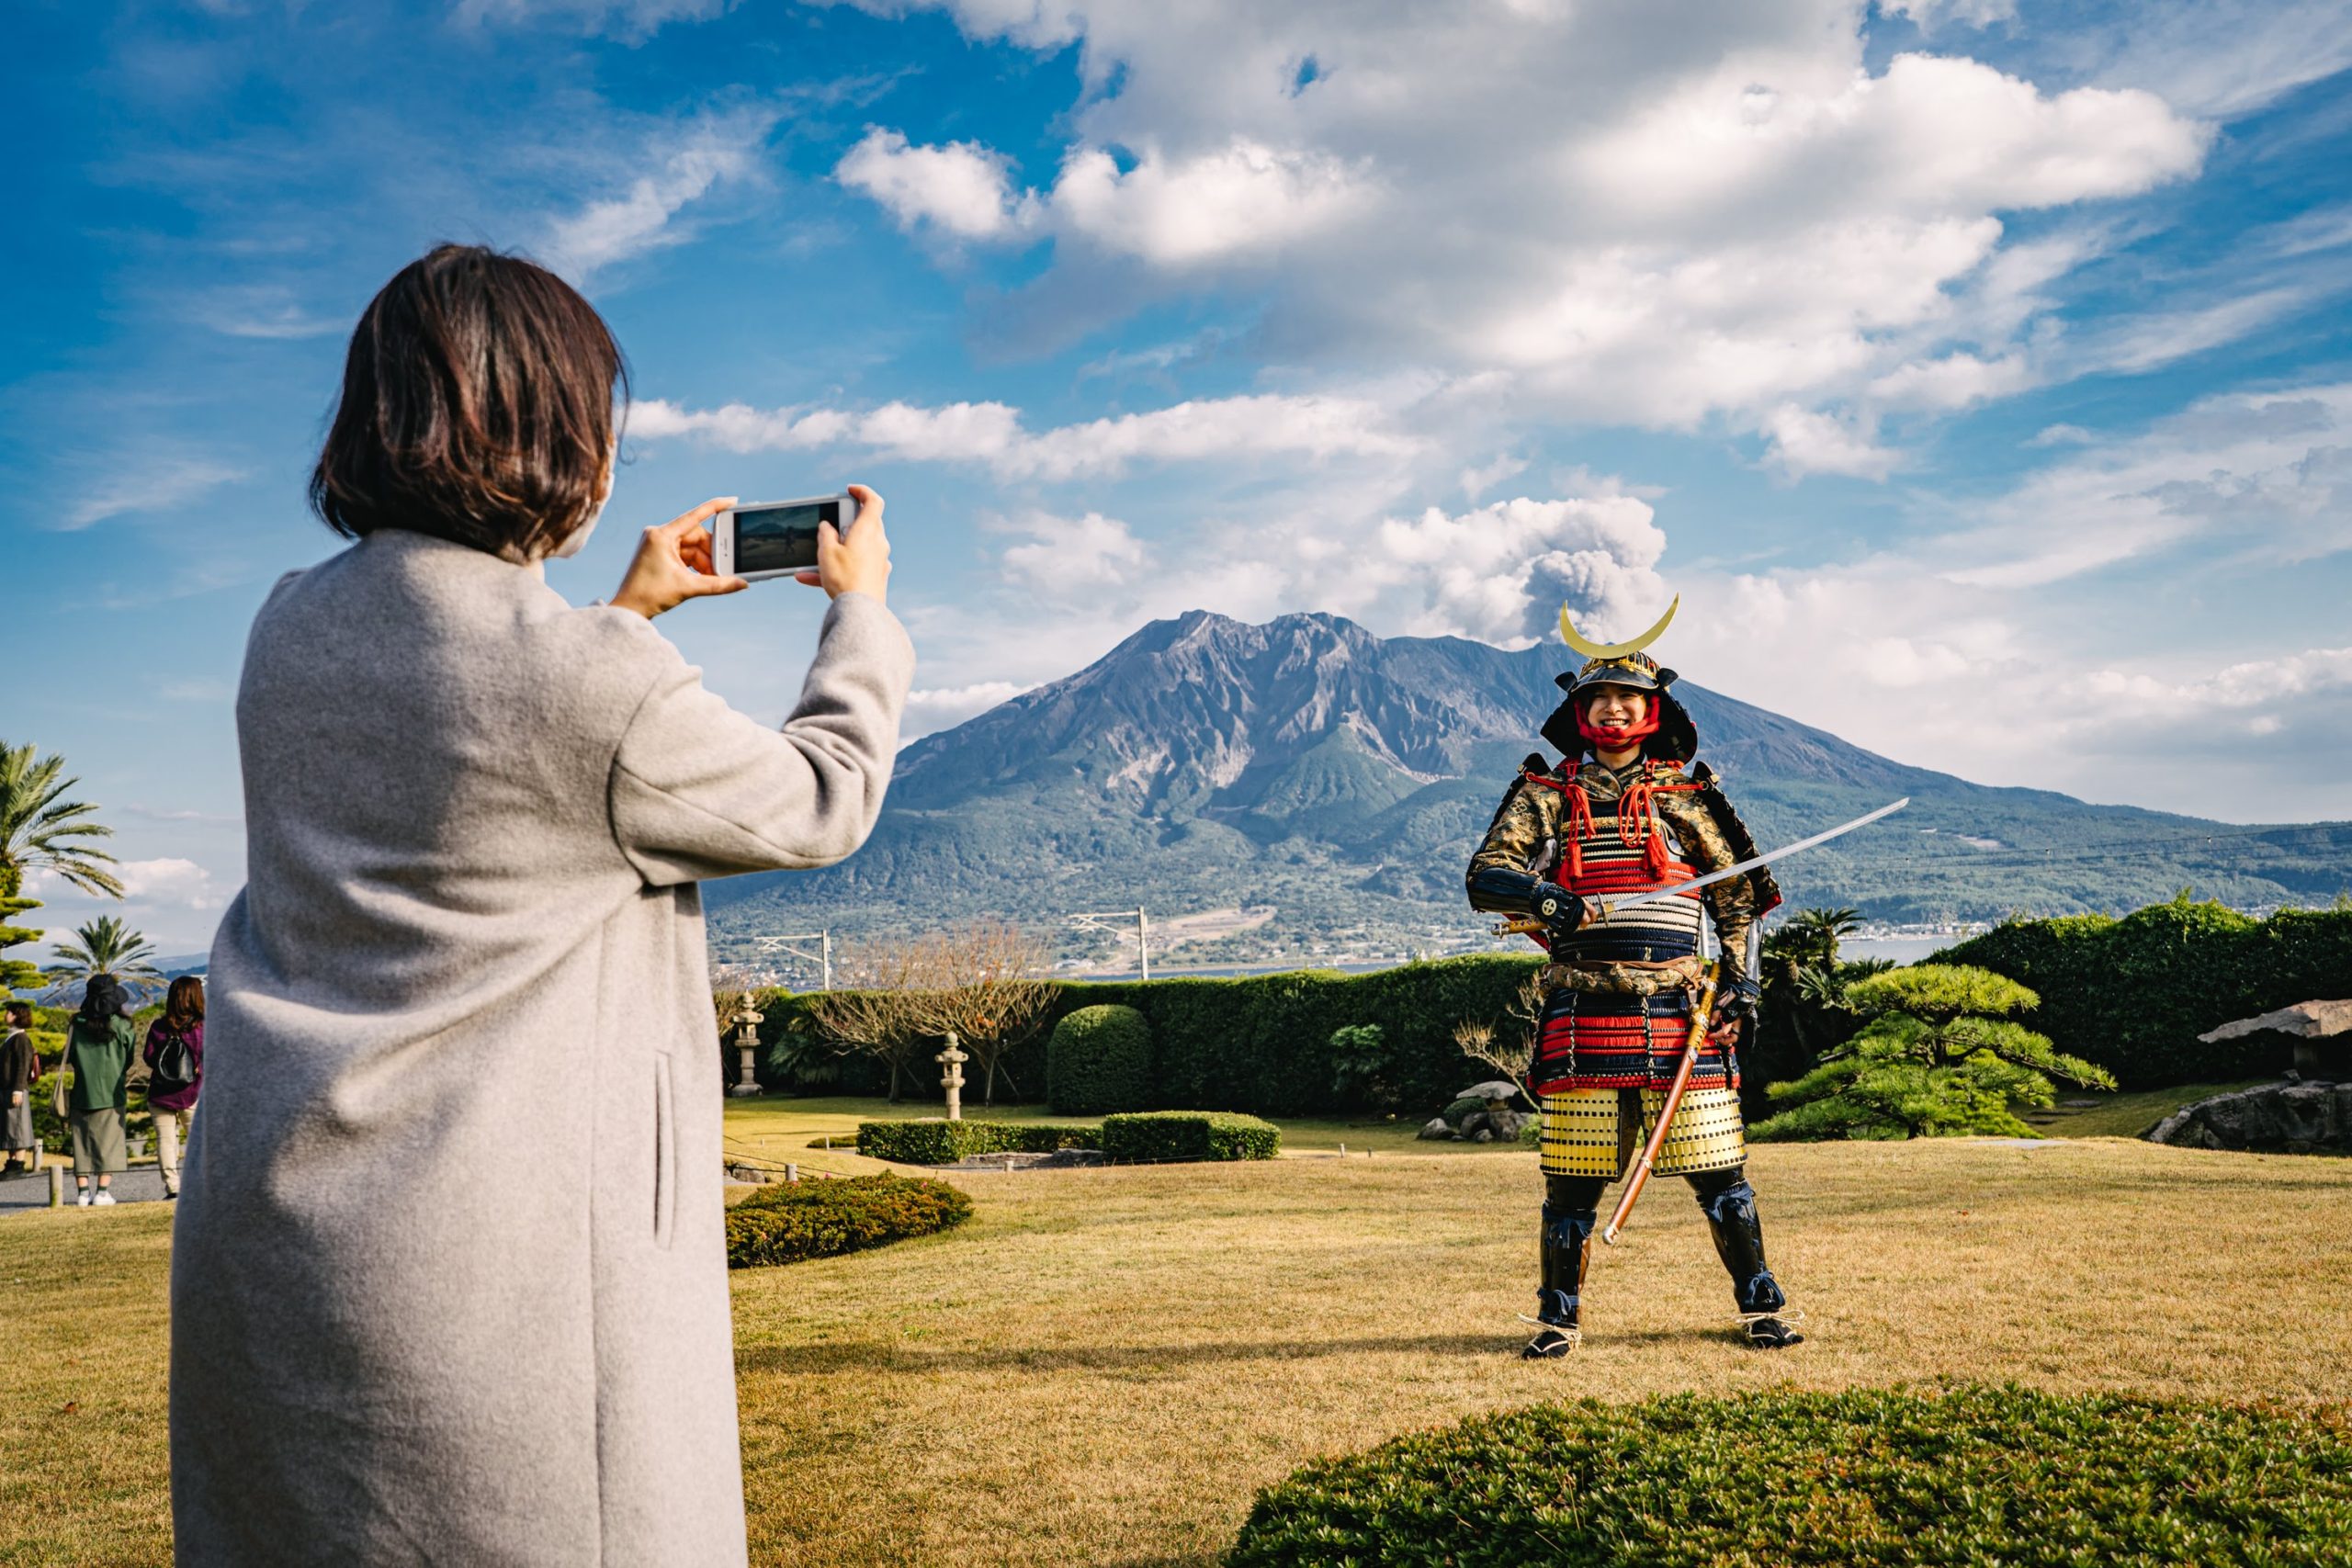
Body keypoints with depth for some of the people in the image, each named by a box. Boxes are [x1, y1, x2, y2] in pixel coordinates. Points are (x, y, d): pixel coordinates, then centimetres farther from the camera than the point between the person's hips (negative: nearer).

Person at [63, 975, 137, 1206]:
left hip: (81, 1093, 3)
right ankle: (103, 1192, -3)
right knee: (108, 1142, 1)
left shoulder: (77, 1024, 1)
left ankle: (82, 1192, 6)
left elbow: (69, 1058, 8)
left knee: (82, 1143, 8)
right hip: (111, 1093, -3)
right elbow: (130, 1058, 2)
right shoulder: (121, 1026, -6)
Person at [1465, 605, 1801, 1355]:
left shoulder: (1684, 796, 11)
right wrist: (1542, 896, -23)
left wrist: (1740, 977, 7)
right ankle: (1559, 1316, 15)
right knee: (1573, 1177, 1)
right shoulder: (1547, 794, 7)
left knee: (1717, 1167, 1)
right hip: (1584, 1010, -1)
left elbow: (1737, 890, 18)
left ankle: (1762, 1306, 17)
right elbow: (1484, 876, -4)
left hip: (1678, 1007, 1)